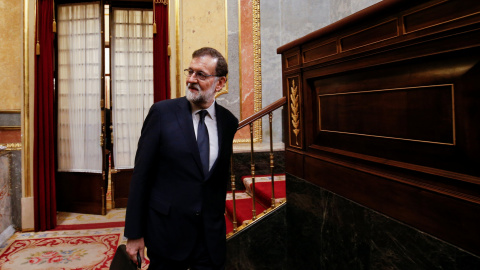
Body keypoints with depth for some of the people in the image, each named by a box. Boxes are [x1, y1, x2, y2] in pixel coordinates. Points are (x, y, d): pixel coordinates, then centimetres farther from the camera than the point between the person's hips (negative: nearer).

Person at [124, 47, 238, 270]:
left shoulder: (229, 121, 0)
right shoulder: (162, 112, -9)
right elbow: (141, 174, -8)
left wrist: (218, 220, 14)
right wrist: (134, 233, -6)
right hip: (168, 231, -2)